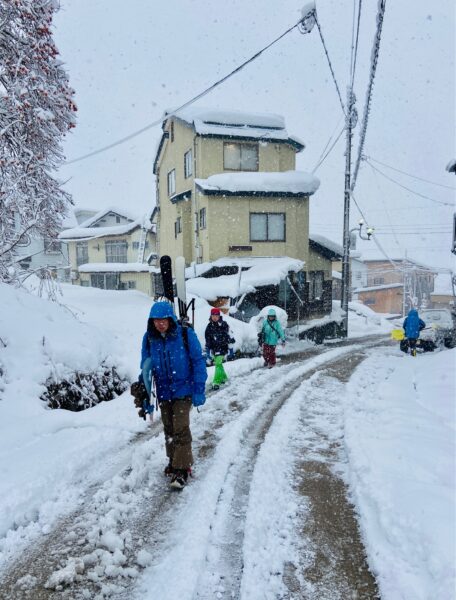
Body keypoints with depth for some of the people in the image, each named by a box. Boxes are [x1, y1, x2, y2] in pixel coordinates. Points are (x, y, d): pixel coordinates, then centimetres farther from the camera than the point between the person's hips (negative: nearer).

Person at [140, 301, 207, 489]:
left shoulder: (185, 334, -15)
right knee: (169, 429, 17)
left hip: (183, 390, -4)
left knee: (181, 428, -8)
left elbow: (198, 362, -10)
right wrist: (144, 392, -3)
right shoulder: (149, 338, -4)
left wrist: (199, 390, -12)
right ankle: (174, 461, 36)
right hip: (163, 392, 5)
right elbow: (145, 367, 6)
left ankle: (181, 469, 3)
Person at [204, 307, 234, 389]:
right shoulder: (209, 326, 3)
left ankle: (216, 382, -11)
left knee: (218, 364, -14)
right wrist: (208, 351, 6)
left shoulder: (224, 325, -8)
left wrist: (230, 347, 1)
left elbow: (229, 336, 0)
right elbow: (207, 340, 8)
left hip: (222, 348, -5)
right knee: (218, 363, 14)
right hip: (214, 348, 5)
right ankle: (223, 377, 34)